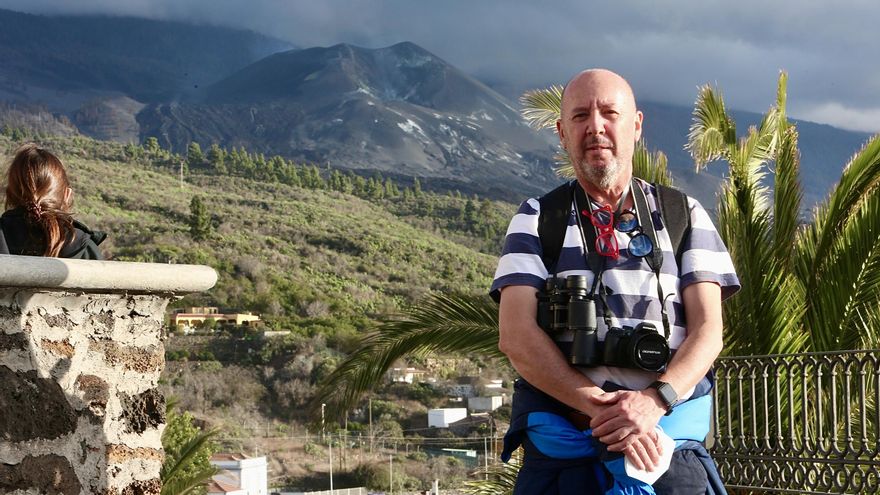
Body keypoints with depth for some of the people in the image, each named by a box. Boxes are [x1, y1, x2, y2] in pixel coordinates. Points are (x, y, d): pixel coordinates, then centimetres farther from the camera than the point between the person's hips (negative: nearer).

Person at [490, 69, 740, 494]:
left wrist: (653, 401, -17)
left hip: (670, 446, 1)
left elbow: (708, 330, 3)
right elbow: (516, 335, -3)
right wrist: (600, 409, -17)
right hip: (561, 450, 0)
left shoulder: (685, 216, 12)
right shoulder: (536, 220, 9)